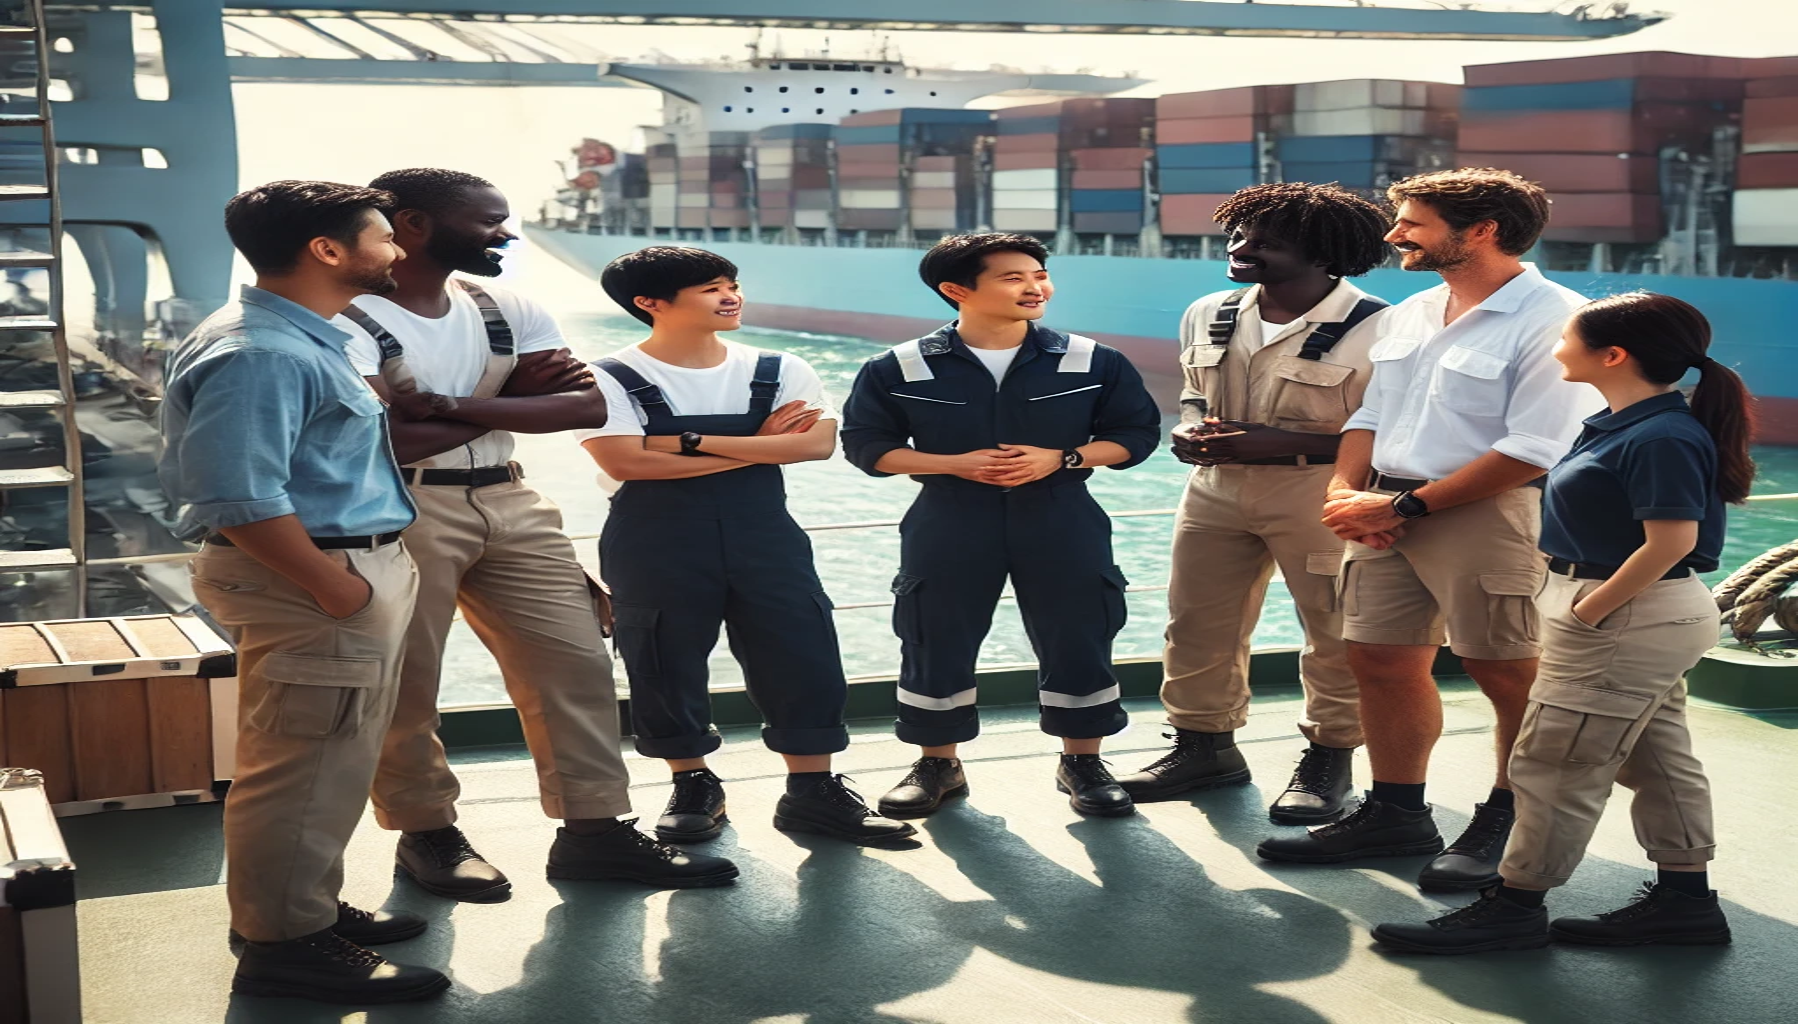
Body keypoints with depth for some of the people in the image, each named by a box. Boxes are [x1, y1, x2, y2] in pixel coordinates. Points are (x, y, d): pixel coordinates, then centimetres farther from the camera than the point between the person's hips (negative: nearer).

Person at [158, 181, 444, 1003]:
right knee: (304, 770, -2)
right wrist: (337, 590, -22)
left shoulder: (300, 339, 13)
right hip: (309, 581, -11)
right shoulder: (257, 355, -21)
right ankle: (283, 945, 8)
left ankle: (310, 908, 31)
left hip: (352, 566, 11)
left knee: (331, 764, 19)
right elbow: (242, 498, -27)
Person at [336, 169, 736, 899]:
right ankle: (427, 834, 20)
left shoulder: (505, 310, 8)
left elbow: (588, 405, -4)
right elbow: (387, 440, -23)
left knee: (574, 660, 4)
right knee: (403, 684, 2)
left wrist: (443, 403, -16)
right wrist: (511, 397, -9)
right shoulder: (346, 321, -12)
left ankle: (593, 830, 13)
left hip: (509, 502, 6)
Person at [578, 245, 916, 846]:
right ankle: (694, 787, 24)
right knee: (666, 667, 5)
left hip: (764, 534, 2)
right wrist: (757, 447, -14)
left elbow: (817, 442, -11)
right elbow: (624, 461, -20)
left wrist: (691, 441, -17)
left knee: (804, 660, 0)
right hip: (656, 544, -2)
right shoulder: (610, 381, -6)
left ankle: (812, 792, 13)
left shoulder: (778, 372, 3)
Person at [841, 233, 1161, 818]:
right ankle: (938, 765, 23)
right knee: (935, 645, 6)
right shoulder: (900, 369, -4)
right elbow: (867, 444, 0)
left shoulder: (1093, 363, -2)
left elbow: (1135, 435, 3)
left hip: (1062, 526, 0)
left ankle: (1082, 762, 22)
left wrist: (1062, 457, -15)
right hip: (948, 527, 0)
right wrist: (956, 464, -14)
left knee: (1077, 642, 4)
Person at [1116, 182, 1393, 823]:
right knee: (1196, 625, 10)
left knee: (1335, 635, 4)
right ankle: (1204, 745, 27)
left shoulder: (1375, 330, -16)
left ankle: (1328, 758, 21)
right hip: (1215, 489, 6)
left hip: (1321, 494, -5)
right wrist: (1189, 432, -3)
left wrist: (1279, 444, -23)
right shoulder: (1207, 317, 5)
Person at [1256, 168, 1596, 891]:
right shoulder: (1407, 316, 14)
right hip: (1388, 513, 8)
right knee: (1381, 661, 10)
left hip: (1484, 512, -8)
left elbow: (1533, 452, -19)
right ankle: (1395, 815, 25)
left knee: (1505, 673, 3)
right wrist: (1346, 490, -1)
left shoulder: (1551, 320, -13)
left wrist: (1403, 507, -17)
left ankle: (1509, 825, 19)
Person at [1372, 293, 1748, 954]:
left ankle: (1515, 908, 7)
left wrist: (1588, 612, -21)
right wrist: (1582, 607, 11)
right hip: (1638, 620, 10)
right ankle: (1684, 902, 25)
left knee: (1555, 766, -3)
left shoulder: (1662, 439, -21)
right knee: (1658, 760, 15)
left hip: (1626, 620, -10)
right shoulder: (1621, 426, 10)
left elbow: (1671, 541, -26)